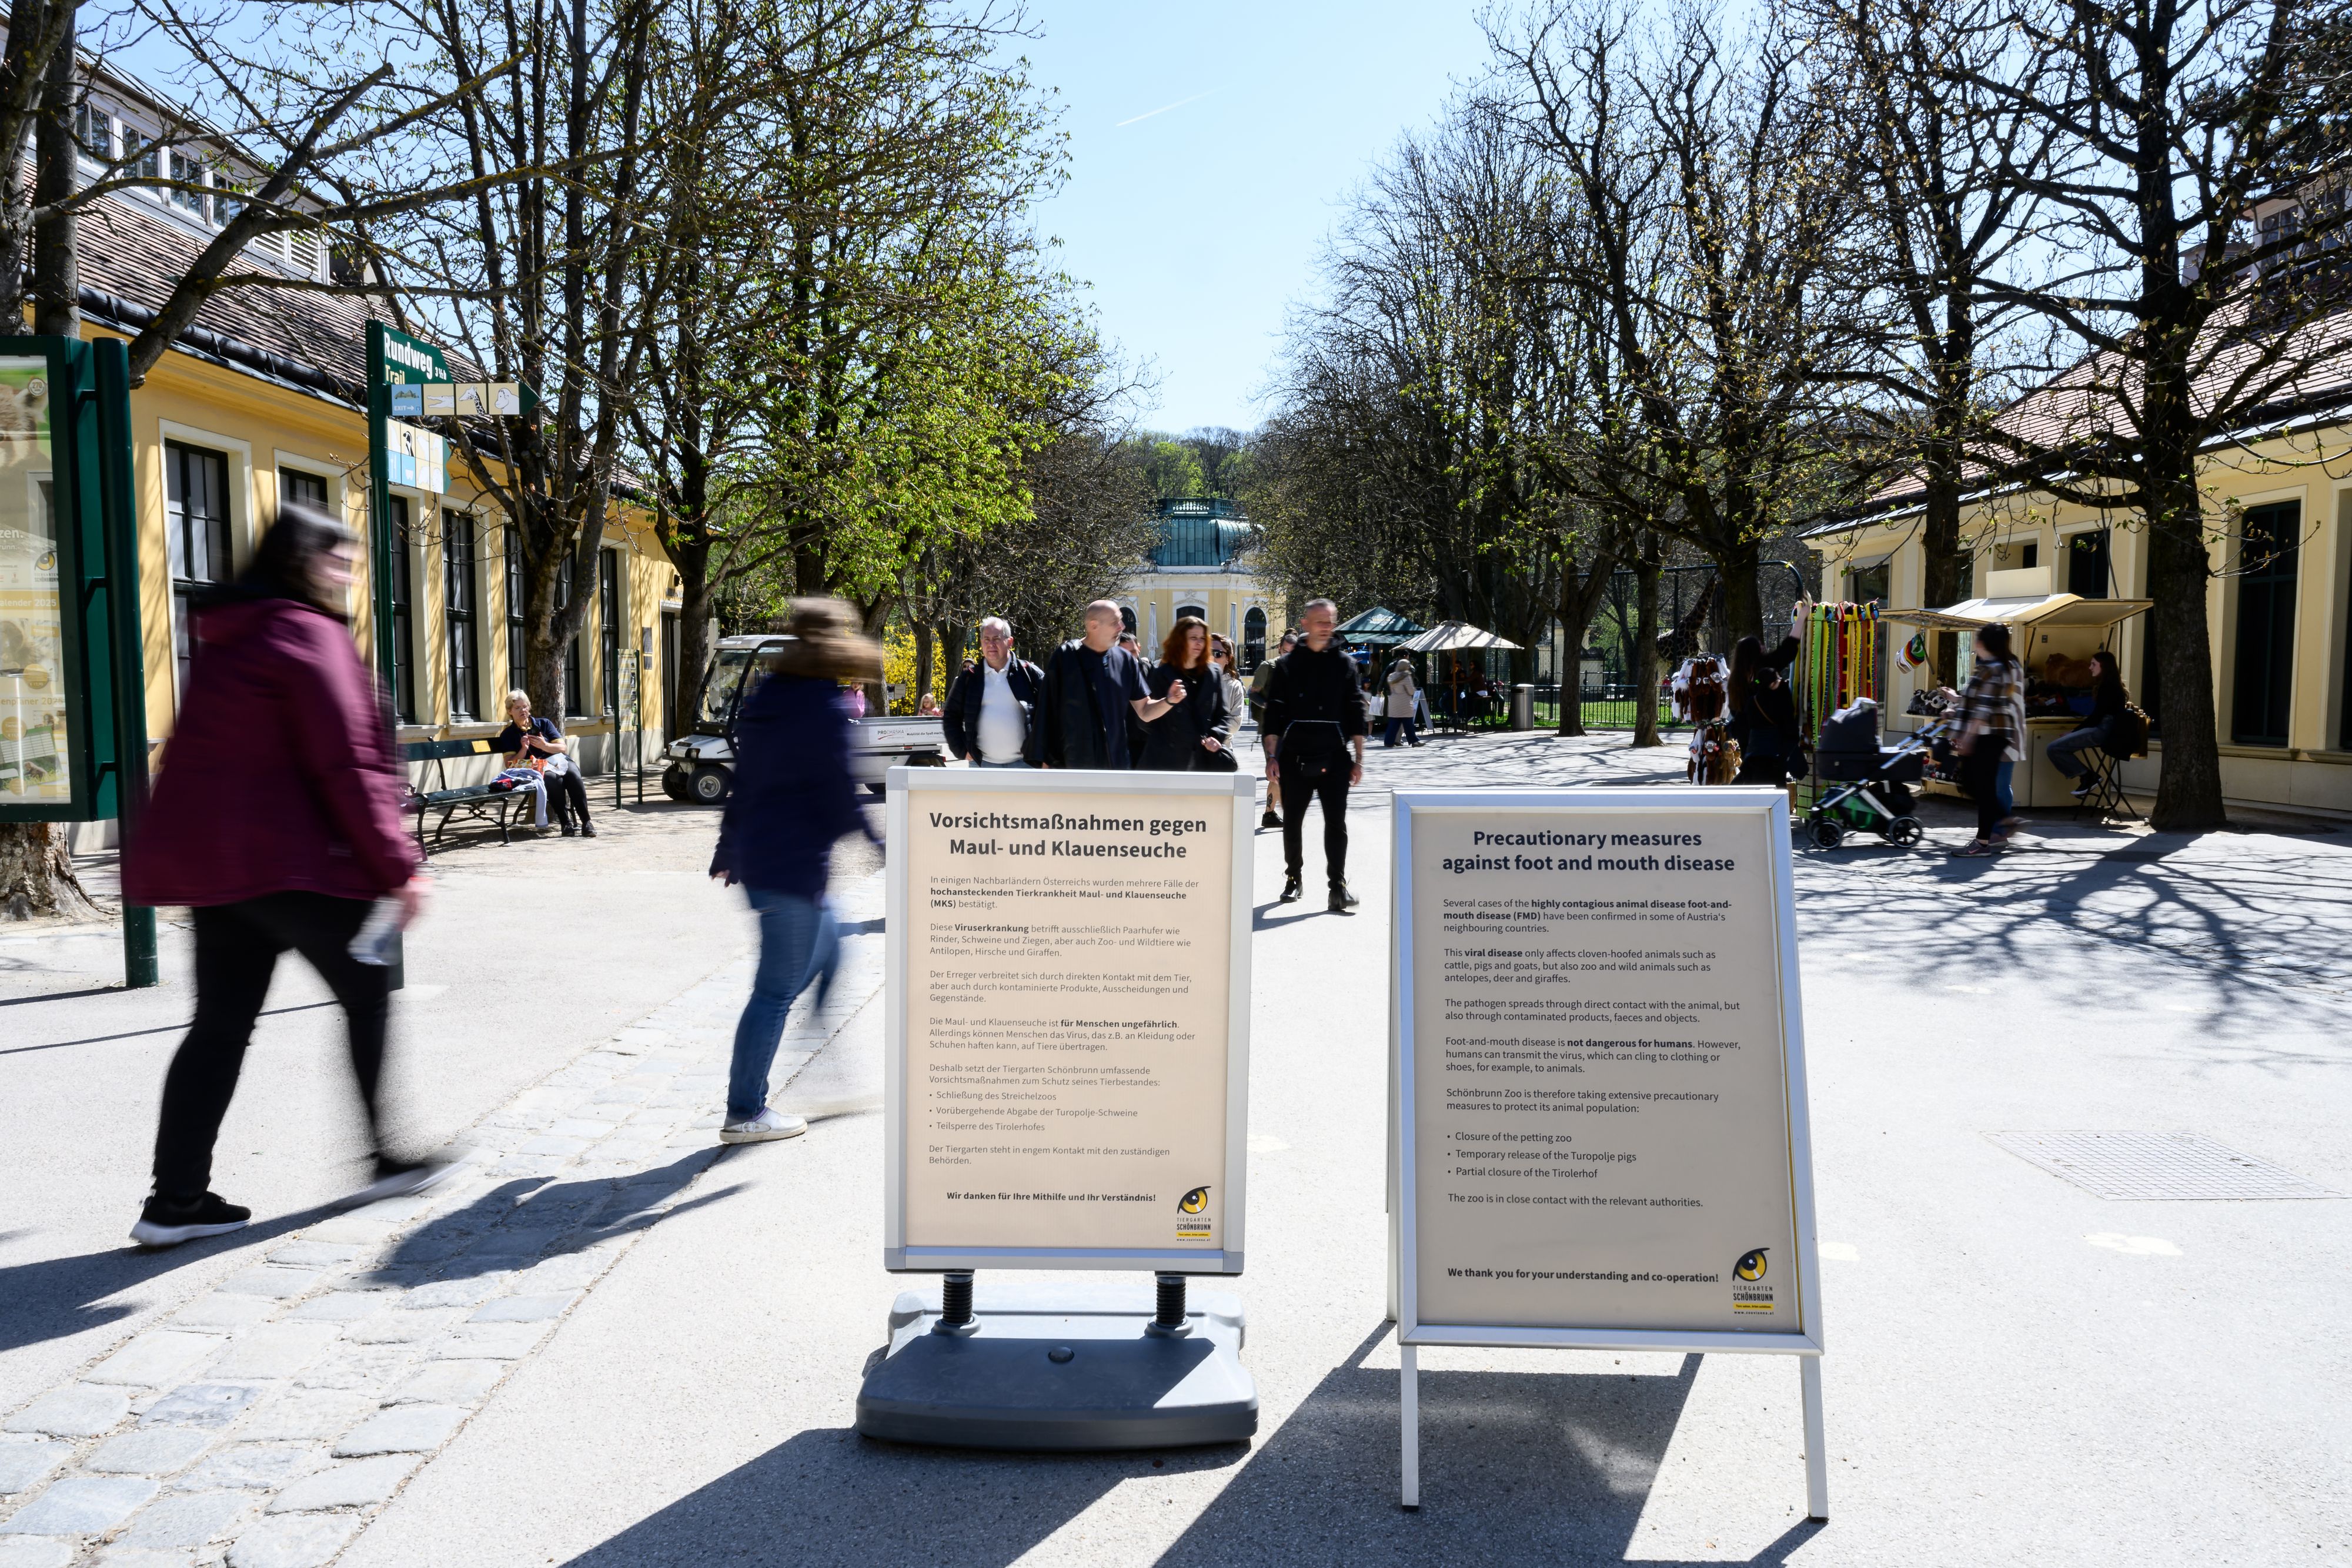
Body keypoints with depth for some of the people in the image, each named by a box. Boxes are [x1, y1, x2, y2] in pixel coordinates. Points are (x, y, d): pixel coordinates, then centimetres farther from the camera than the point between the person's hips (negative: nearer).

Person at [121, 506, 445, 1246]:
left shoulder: (226, 637, 17)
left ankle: (176, 1199, 9)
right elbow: (346, 767, -16)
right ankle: (385, 1161, 15)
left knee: (222, 1022, 9)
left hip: (208, 858, 9)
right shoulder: (308, 635, -12)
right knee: (368, 996, 7)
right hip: (290, 860, -8)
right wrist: (398, 865, -13)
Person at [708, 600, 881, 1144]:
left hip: (755, 855, 9)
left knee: (828, 946, 25)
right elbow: (839, 797, -17)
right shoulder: (826, 710, -16)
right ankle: (744, 1114, 9)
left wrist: (727, 852, 26)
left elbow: (743, 783, 17)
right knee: (777, 989, 0)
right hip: (796, 864, -9)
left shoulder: (764, 700, 10)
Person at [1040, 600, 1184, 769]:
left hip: (1117, 763, 3)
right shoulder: (1064, 658, -7)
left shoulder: (1125, 660, 3)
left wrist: (1169, 700, -15)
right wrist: (1047, 761, -4)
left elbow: (1144, 711, 5)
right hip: (1073, 765, -3)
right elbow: (1049, 712, -4)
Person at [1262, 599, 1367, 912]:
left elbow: (1355, 713, 6)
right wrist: (1272, 757, -4)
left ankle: (1338, 887, -3)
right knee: (1292, 822, 9)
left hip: (1334, 758, 0)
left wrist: (1358, 759, 1)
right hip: (1294, 758, 0)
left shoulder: (1344, 664, 6)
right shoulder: (1288, 665, 4)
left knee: (1336, 823, -4)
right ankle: (1293, 878, 24)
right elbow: (1273, 713, 3)